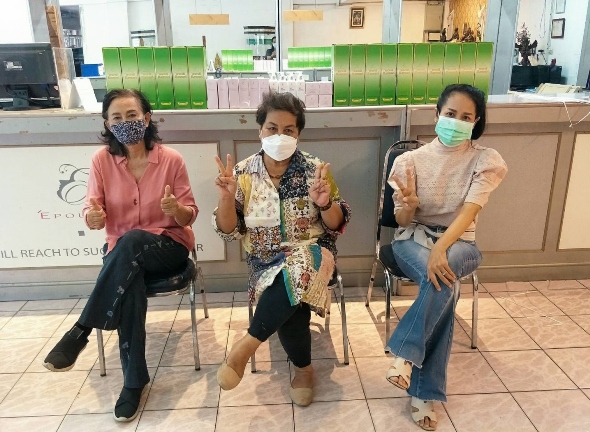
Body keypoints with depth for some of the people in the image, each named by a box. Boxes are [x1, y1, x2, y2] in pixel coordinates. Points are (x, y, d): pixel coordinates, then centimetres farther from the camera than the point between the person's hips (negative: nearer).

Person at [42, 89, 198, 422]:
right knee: (129, 285, -32)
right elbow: (95, 215, -1)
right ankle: (134, 380, -17)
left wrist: (175, 210, -27)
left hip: (169, 246, -1)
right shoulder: (102, 160, -1)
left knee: (131, 241, -36)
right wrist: (92, 216, -26)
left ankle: (80, 331, -25)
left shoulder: (172, 159, -7)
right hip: (122, 251, 2)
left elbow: (189, 216, -4)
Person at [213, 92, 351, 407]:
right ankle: (304, 369, -2)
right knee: (289, 301, -28)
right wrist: (227, 198, -20)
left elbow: (337, 225, -2)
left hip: (311, 251, -1)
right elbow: (228, 232, -2)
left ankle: (248, 343, -21)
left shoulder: (315, 169, -3)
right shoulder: (244, 173, -1)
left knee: (293, 273, -36)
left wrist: (325, 203, -23)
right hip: (265, 259, 1)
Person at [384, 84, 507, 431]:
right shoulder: (412, 160, -4)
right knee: (442, 282, -33)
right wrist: (408, 205, -28)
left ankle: (405, 351, -21)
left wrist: (440, 248, -36)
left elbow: (468, 212, -19)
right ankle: (426, 393, -22)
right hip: (413, 239, 0)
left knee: (443, 276, -37)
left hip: (459, 243, 0)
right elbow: (402, 221, -3)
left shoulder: (486, 160, -5)